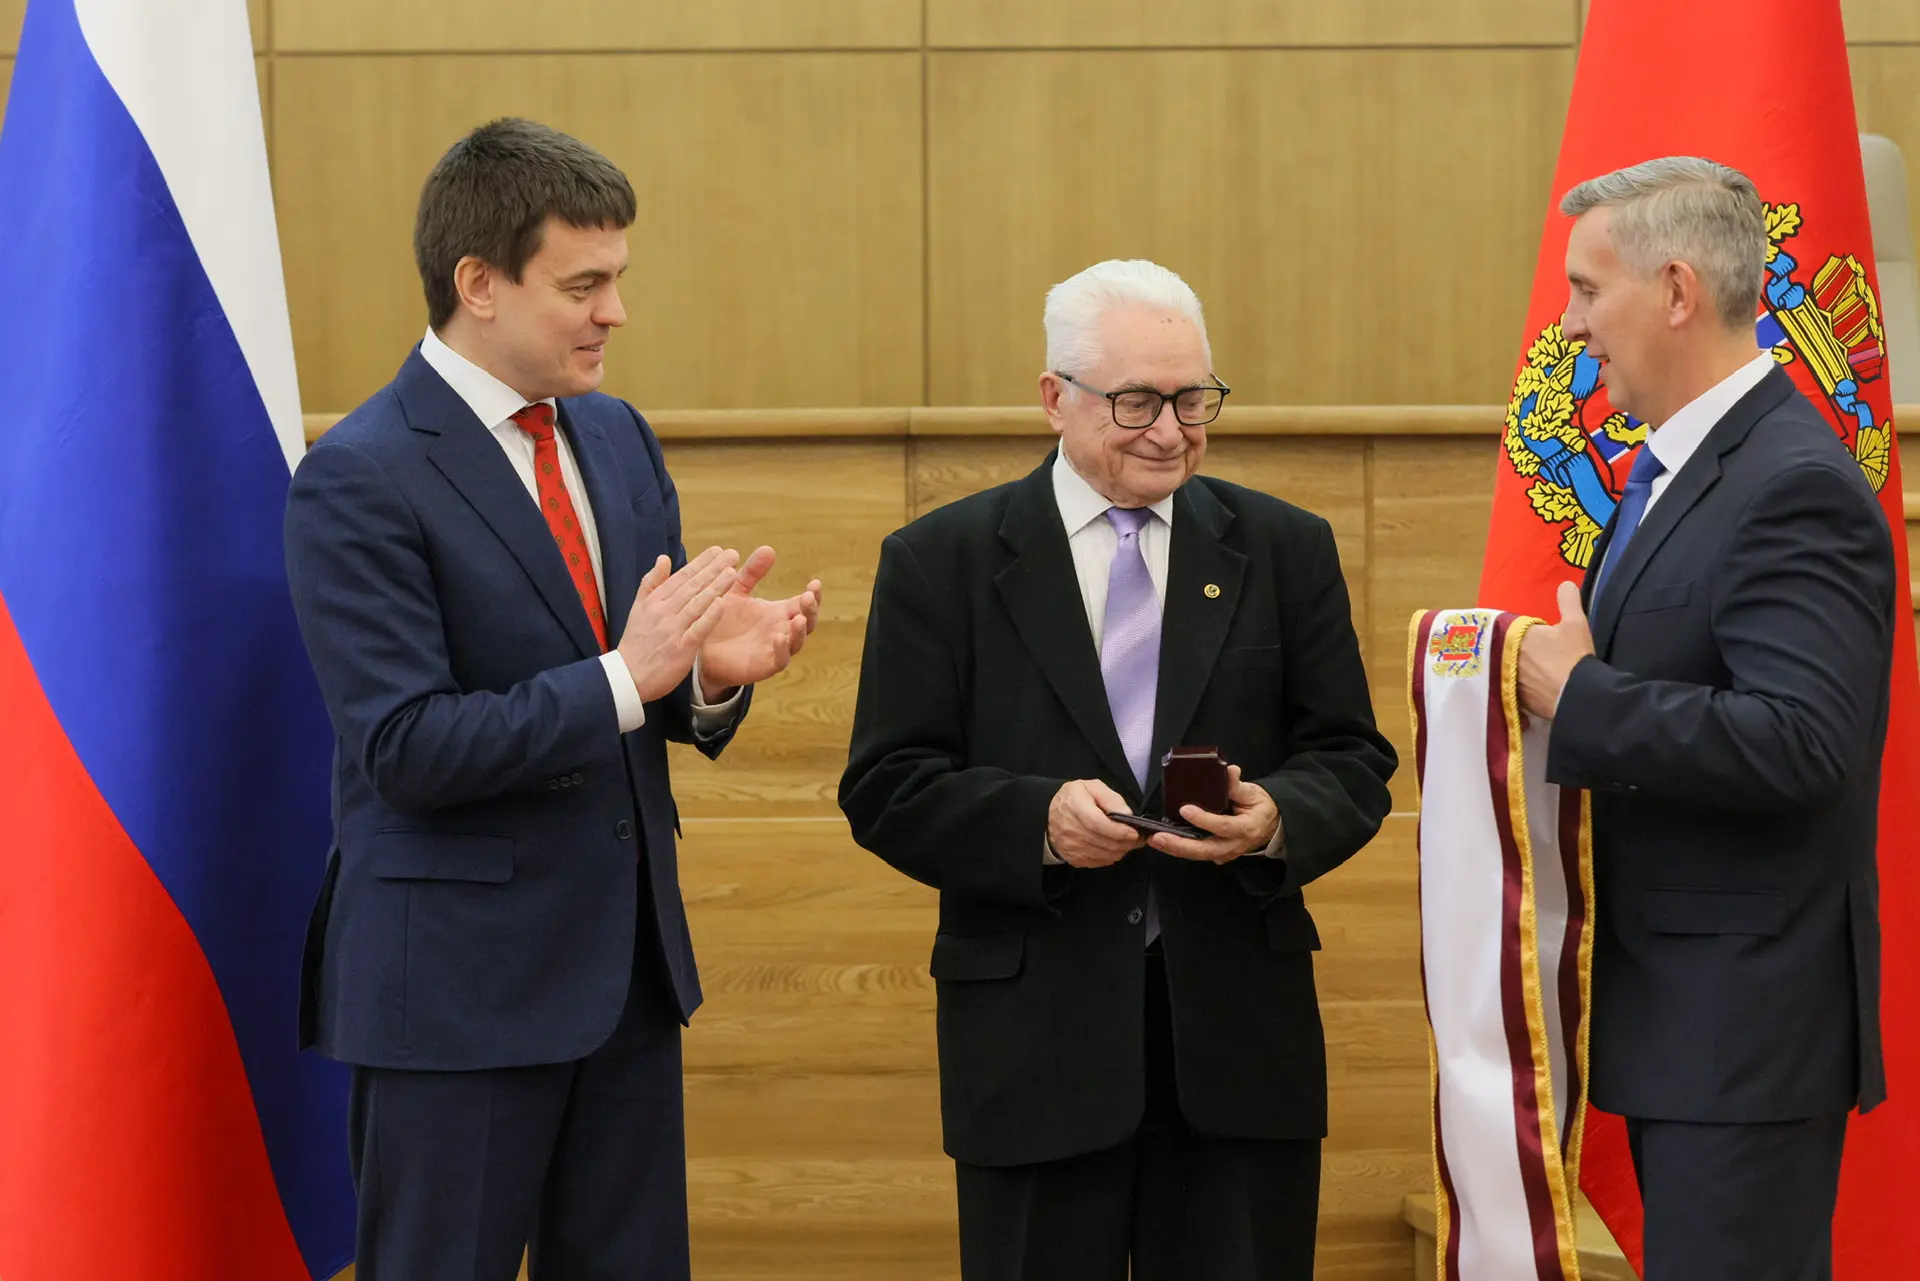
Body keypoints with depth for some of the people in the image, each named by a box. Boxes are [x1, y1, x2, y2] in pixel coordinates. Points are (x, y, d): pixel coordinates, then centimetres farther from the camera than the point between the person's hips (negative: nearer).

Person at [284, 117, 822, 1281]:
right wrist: (623, 677, -24)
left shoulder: (619, 438, 9)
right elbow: (403, 747, -19)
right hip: (458, 980, -7)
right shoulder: (361, 480, -14)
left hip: (628, 962, 7)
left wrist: (712, 673, -10)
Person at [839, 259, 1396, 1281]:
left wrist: (1278, 817, -16)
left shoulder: (1286, 549, 8)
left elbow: (1354, 763, 7)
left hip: (1239, 1024, 2)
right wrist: (1037, 821, -19)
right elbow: (886, 791, -1)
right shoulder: (942, 562, 2)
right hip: (1035, 1033, -2)